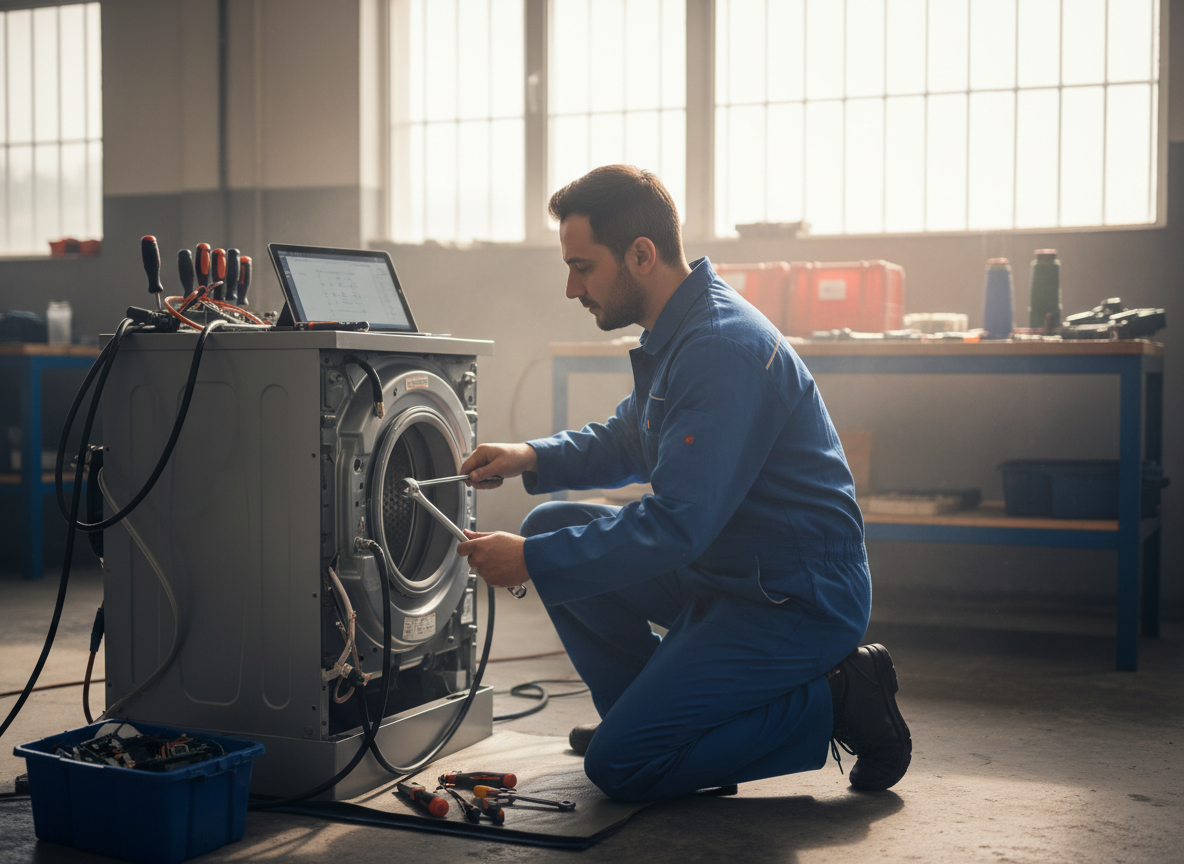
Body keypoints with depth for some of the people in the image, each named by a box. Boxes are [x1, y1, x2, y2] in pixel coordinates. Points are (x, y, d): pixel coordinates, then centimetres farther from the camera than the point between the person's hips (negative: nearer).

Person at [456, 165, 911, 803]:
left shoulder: (724, 348, -25)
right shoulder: (677, 332, 8)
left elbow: (675, 525, -29)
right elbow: (626, 439, 24)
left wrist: (533, 563, -23)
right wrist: (531, 458, 6)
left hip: (800, 601, -10)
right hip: (721, 571, 10)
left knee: (619, 767, -13)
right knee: (553, 526, 6)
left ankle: (835, 703, -2)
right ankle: (647, 707, 16)